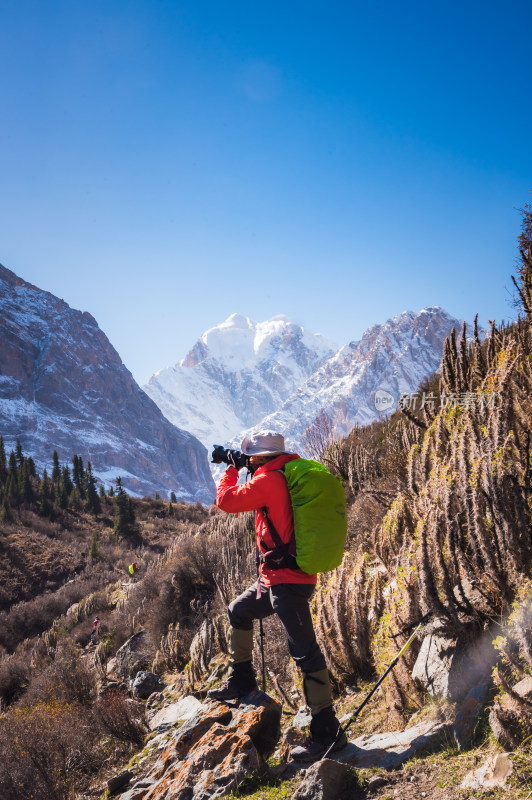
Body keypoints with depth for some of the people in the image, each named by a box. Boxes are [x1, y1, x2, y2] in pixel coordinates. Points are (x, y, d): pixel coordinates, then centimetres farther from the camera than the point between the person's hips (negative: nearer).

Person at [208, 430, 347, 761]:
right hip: (276, 577, 11)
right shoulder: (290, 476, 11)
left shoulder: (269, 480, -17)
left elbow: (227, 500, -14)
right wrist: (244, 470, 20)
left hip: (287, 580, -11)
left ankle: (327, 731, -5)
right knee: (239, 611, 28)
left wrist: (231, 469, 3)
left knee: (305, 652, -9)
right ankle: (242, 681, 39)